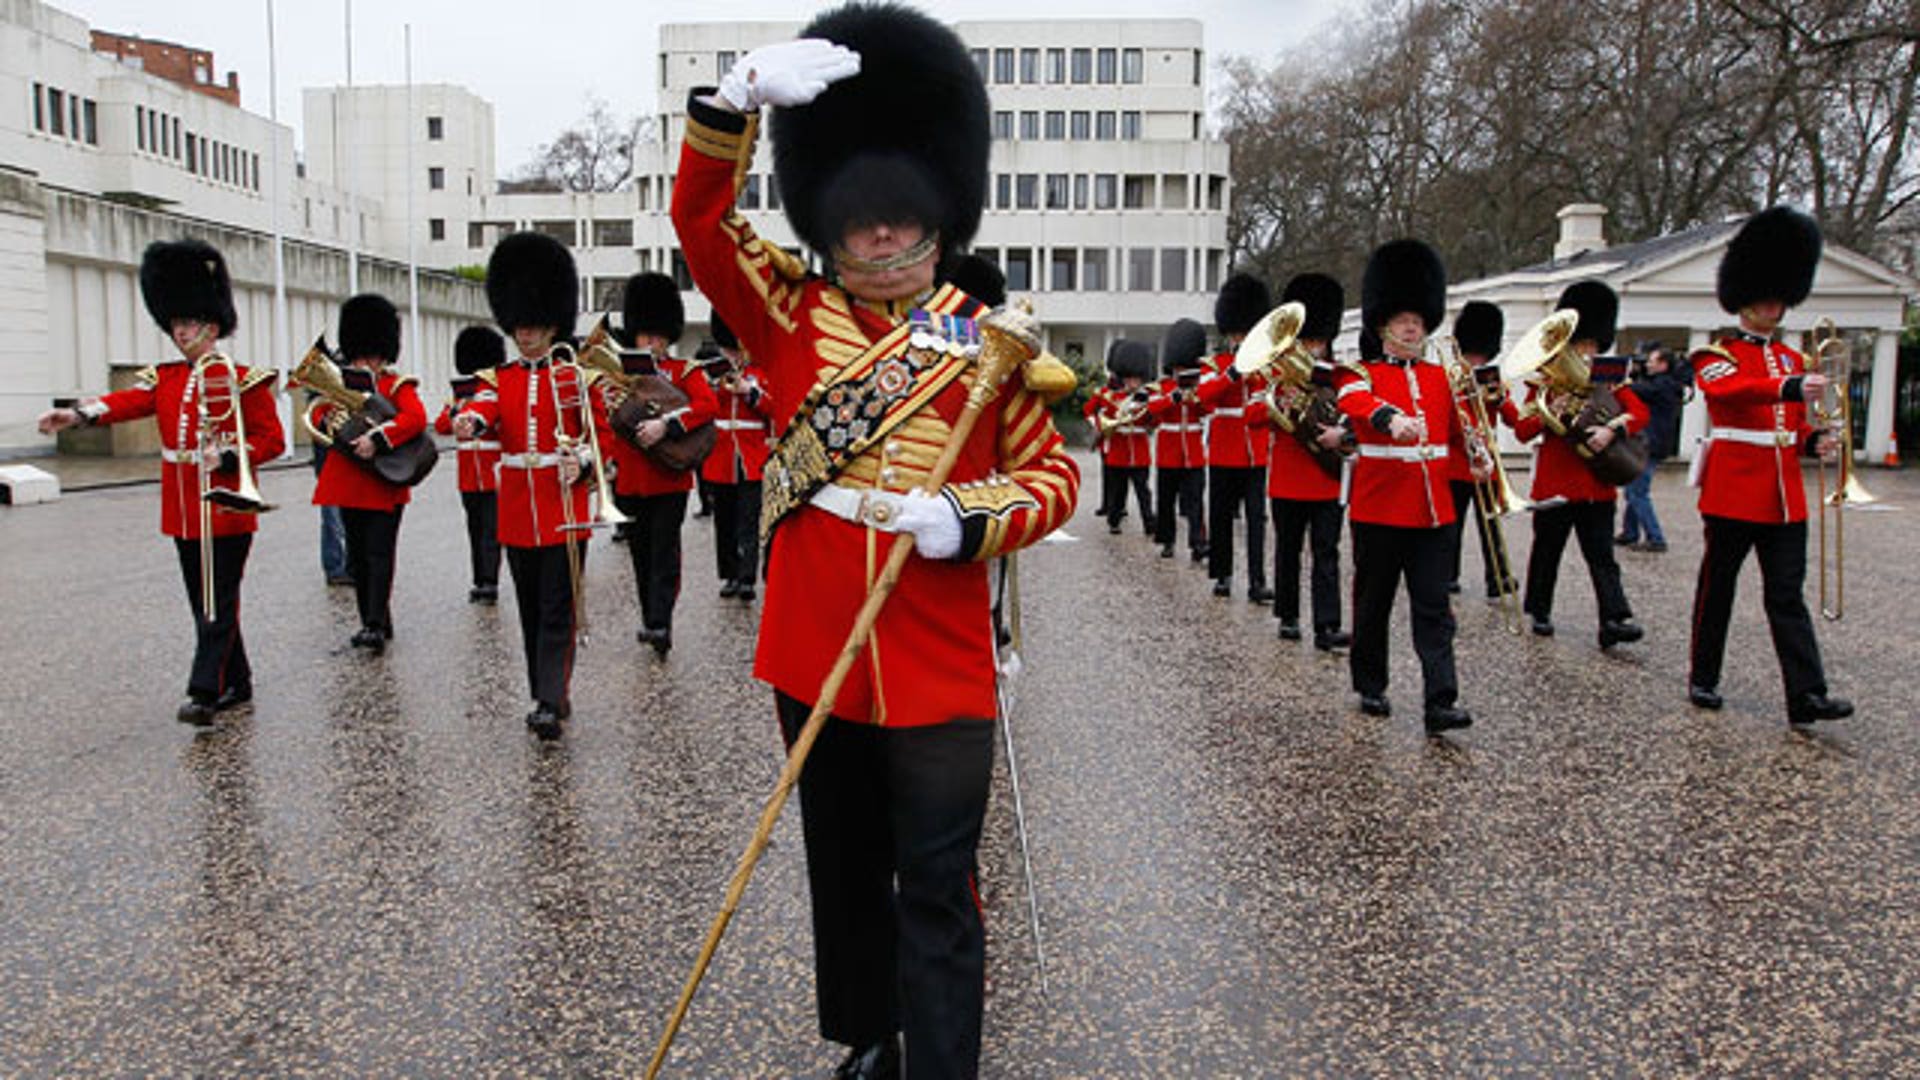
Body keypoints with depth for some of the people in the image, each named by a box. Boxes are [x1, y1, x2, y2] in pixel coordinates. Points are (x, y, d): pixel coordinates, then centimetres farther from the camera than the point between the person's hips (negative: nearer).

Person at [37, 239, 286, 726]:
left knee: (219, 602, -6)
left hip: (227, 507, -6)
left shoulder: (244, 380, -4)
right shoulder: (163, 379, 11)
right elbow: (126, 401, -8)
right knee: (206, 603, 11)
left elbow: (273, 440, -5)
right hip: (183, 511, 6)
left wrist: (226, 457, -20)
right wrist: (77, 414, -26)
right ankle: (237, 684, 22)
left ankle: (204, 693, -8)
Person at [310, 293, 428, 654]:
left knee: (379, 554, -8)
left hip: (385, 485, -6)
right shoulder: (342, 383, 12)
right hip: (348, 485, 6)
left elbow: (416, 418, -20)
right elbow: (318, 413, 11)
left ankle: (376, 627, -11)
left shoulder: (398, 385, -4)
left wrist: (377, 439, -31)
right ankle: (374, 622, 20)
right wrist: (326, 422, -13)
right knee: (357, 557, 10)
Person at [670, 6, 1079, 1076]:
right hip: (815, 653, 3)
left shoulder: (988, 345, 0)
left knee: (936, 895, 4)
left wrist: (970, 519, -16)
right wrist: (740, 93, -20)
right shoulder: (793, 318, 4)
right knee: (845, 873, 19)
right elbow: (703, 221, -4)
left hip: (941, 667, -2)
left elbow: (1055, 473, 3)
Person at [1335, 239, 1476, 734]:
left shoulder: (1440, 376, 13)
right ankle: (1371, 688, 24)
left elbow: (1457, 427, 25)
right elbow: (1356, 401, -26)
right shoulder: (1361, 373, -2)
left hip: (1431, 509, 3)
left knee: (1434, 608, -2)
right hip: (1379, 508, -3)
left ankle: (1441, 702, -4)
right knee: (1373, 603, 8)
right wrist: (1392, 419, -47)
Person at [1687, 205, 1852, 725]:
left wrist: (1814, 440, -1)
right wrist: (1790, 388, -43)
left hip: (1785, 497, 5)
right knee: (1717, 587, 6)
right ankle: (1703, 679, 18)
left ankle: (1807, 695, -1)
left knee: (1787, 594, 2)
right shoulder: (1717, 355, -3)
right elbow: (1727, 389, -27)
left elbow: (1793, 425, 22)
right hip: (1733, 491, -5)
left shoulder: (1792, 360, 16)